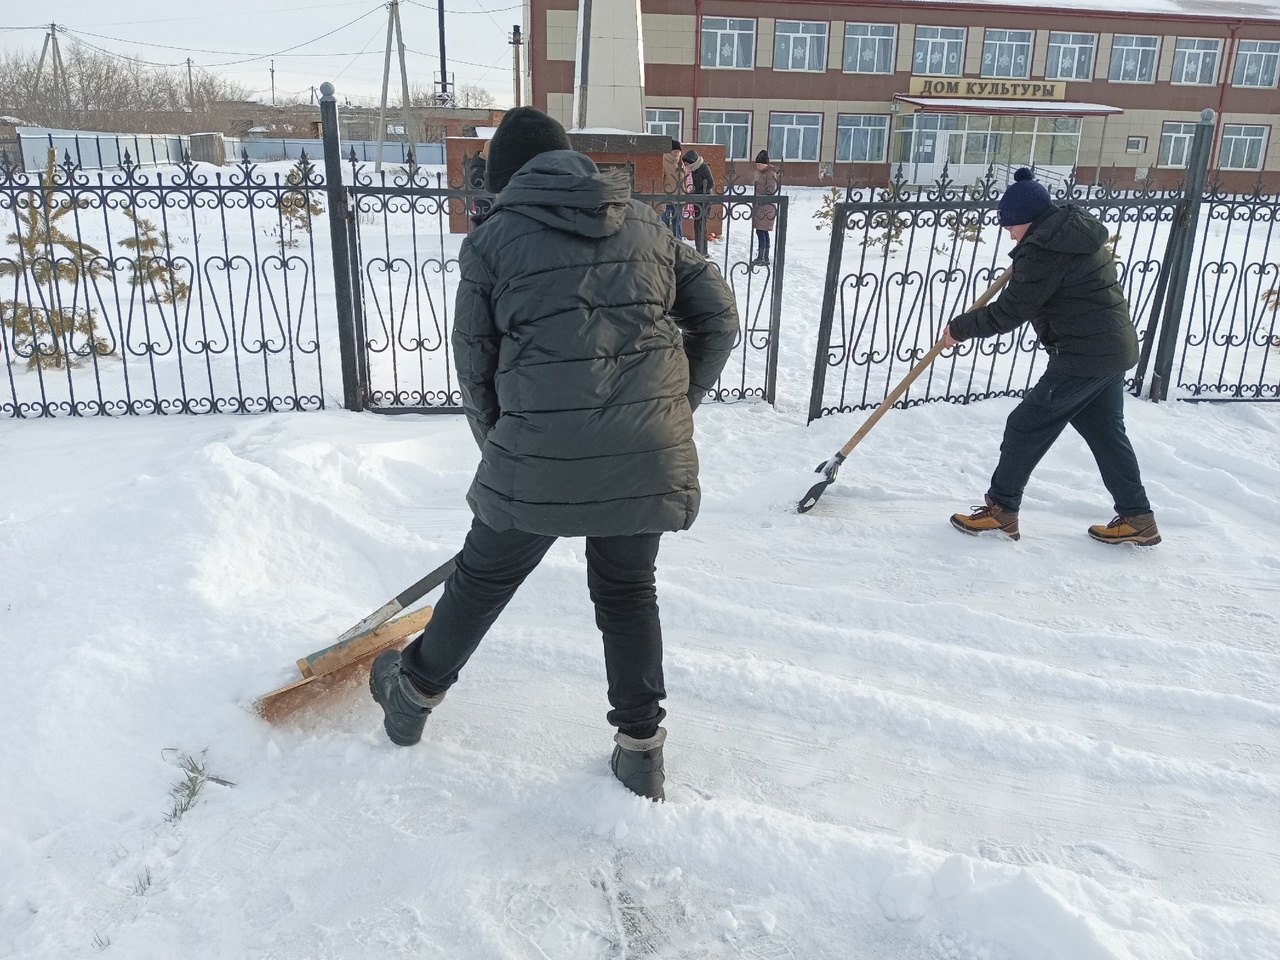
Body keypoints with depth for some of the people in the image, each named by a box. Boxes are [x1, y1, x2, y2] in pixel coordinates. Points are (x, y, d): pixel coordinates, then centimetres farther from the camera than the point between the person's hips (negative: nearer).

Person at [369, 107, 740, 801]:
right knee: (628, 591, 20)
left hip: (543, 453, -2)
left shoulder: (492, 238, 5)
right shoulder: (645, 224, 13)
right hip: (651, 455, 3)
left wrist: (501, 448, 20)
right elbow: (718, 315, 11)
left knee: (484, 579, 19)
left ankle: (416, 692, 42)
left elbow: (474, 364, 7)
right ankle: (641, 751, 29)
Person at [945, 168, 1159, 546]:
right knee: (1105, 432, 18)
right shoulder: (1073, 229, 10)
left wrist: (960, 328, -7)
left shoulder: (1044, 250, -20)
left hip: (1083, 356, -10)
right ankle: (1137, 517, 25)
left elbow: (1009, 312, -18)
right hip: (1114, 348, 10)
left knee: (1026, 427, 0)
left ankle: (1001, 510, 11)